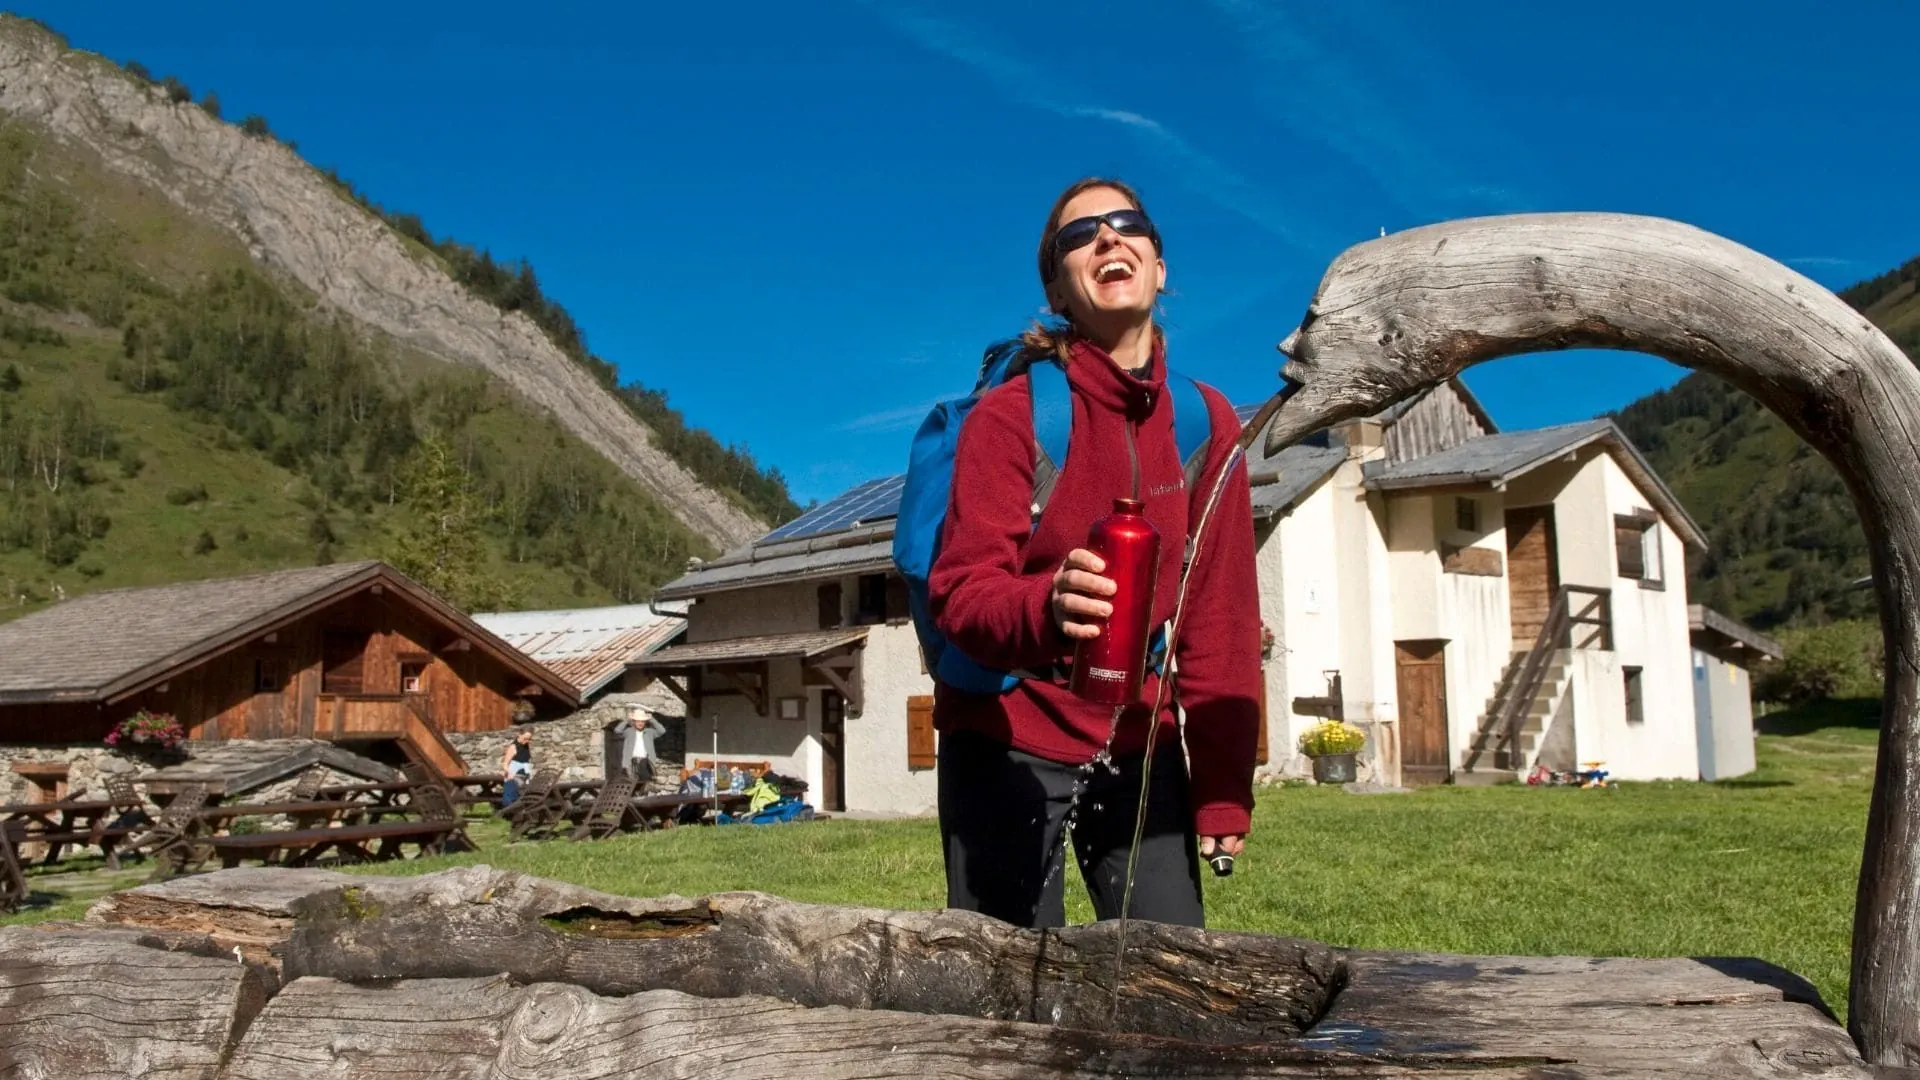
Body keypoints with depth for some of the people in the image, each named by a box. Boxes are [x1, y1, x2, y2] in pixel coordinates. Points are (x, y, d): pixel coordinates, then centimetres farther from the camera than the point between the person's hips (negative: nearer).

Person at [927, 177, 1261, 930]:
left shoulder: (1207, 420, 1)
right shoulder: (1008, 415, -10)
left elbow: (1221, 615, 2)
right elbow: (958, 593, -16)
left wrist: (1224, 792, 0)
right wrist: (1045, 609, -39)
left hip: (1140, 751, 3)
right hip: (1006, 747, -3)